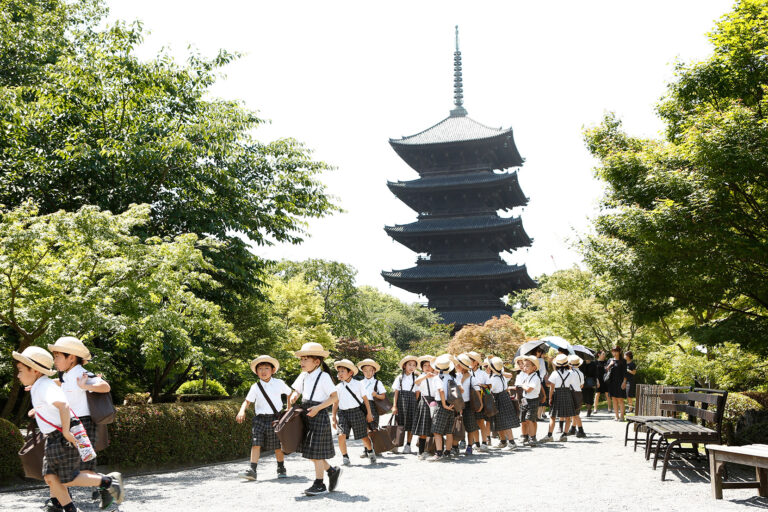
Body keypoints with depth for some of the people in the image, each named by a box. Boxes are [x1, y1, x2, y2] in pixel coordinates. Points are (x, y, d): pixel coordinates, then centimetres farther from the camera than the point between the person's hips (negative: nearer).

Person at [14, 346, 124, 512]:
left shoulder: (43, 386, -20)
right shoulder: (39, 387, 13)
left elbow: (63, 405, -36)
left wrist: (65, 431, -32)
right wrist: (38, 410, 31)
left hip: (65, 439, -10)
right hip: (53, 440, 10)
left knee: (68, 479, -6)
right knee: (50, 477, 8)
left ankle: (109, 481, 3)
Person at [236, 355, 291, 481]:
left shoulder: (278, 383, 1)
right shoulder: (255, 387, 1)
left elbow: (290, 393, 14)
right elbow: (247, 401, -2)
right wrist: (242, 411, -20)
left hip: (275, 418, 0)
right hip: (260, 418, 0)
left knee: (278, 446, 8)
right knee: (256, 443, -12)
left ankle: (281, 469, 26)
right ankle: (252, 470, -14)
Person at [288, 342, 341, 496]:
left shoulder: (323, 377, -12)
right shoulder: (303, 376, 10)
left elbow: (335, 397, -15)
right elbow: (297, 390, 25)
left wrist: (318, 408, -22)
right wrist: (294, 396, 1)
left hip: (319, 415, -8)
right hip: (306, 415, 8)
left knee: (316, 451, -4)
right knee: (309, 450, 10)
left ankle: (319, 485, 5)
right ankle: (332, 471, 26)